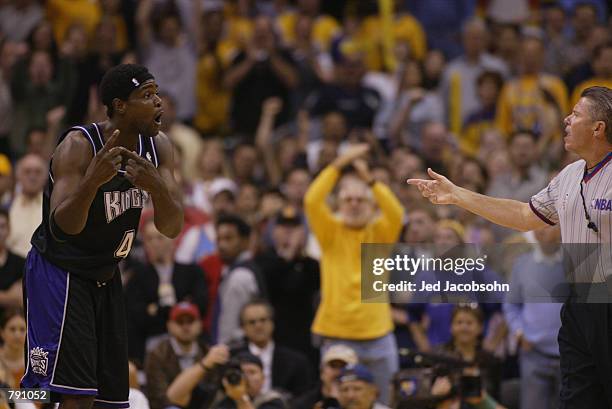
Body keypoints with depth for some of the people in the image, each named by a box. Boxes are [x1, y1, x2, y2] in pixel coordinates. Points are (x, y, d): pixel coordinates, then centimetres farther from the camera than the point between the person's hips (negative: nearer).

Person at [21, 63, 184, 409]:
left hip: (106, 277, 7)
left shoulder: (158, 146, -4)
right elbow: (62, 227, -31)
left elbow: (172, 228, -8)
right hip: (59, 273, -7)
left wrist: (157, 186, -29)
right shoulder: (79, 146, -23)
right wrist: (93, 180, -49)